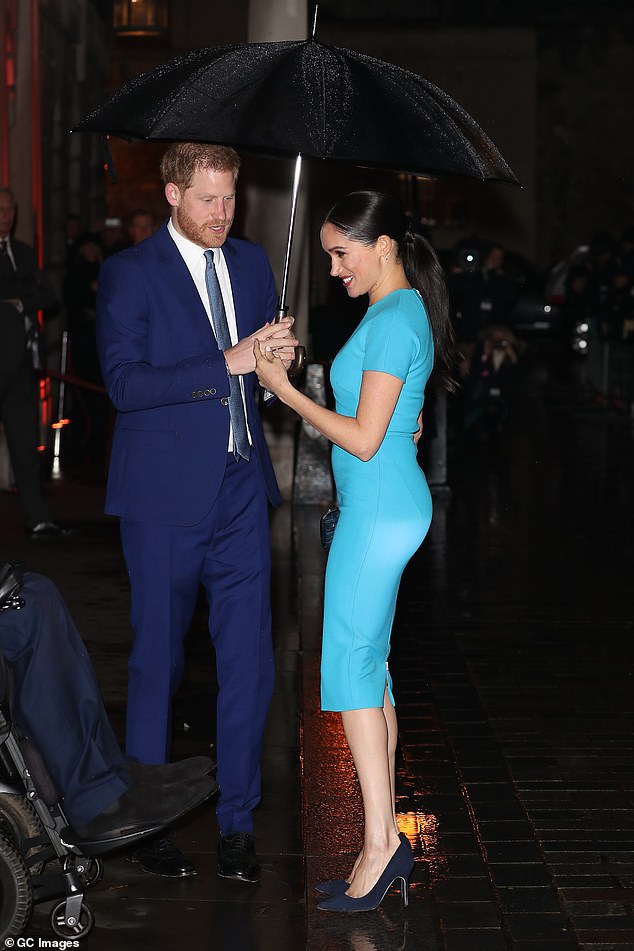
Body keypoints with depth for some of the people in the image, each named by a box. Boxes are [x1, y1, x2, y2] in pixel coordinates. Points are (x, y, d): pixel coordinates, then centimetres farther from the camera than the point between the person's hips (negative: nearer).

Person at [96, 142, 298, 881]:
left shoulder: (251, 262, 12)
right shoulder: (128, 273, -5)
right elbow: (124, 382, -15)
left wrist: (279, 350, -4)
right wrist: (227, 363, -22)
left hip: (240, 490, 5)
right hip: (165, 494, -4)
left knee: (249, 661, 3)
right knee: (157, 661, 7)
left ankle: (236, 821, 15)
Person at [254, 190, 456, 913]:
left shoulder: (392, 321, -15)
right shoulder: (403, 312, 15)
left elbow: (364, 440, -18)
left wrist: (284, 391, -12)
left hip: (379, 509, -10)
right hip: (386, 505, 10)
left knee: (349, 666, -7)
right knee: (370, 668, 10)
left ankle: (381, 841, -5)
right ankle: (385, 840, 14)